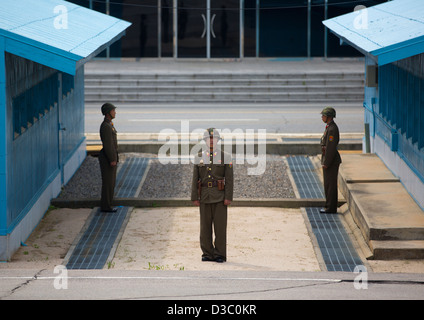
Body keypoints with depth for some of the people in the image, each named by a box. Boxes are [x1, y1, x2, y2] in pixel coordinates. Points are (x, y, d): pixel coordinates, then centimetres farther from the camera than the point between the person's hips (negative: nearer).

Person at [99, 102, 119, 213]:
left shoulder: (108, 124, 13)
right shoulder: (106, 126, -21)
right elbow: (107, 144, -24)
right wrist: (112, 160, -22)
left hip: (111, 157, 10)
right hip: (108, 158, -10)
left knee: (110, 182, 14)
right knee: (108, 183, -3)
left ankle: (106, 205, 20)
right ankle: (105, 206, 3)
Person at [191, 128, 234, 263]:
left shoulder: (226, 157, 2)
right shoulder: (199, 157, 10)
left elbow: (229, 179, -2)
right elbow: (195, 179, 9)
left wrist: (228, 197, -10)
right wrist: (194, 197, 2)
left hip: (220, 196, -3)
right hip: (204, 195, 3)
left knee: (220, 225, -3)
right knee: (205, 226, 3)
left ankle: (220, 254, 0)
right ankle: (207, 253, 9)